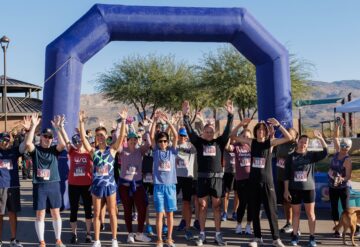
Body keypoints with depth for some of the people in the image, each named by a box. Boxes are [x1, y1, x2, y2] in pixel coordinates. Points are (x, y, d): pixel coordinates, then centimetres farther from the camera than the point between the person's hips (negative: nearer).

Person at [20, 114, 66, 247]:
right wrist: (33, 126, -24)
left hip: (53, 185, 1)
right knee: (40, 214, 5)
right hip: (39, 186, -1)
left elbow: (63, 144, -18)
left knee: (56, 213, 8)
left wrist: (57, 128, -22)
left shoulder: (54, 150, 3)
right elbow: (27, 143, -21)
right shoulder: (35, 150, 0)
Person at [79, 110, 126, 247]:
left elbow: (121, 137, -13)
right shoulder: (93, 151, 1)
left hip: (110, 184, -1)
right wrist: (82, 122, -20)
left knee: (112, 213, 6)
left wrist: (123, 121, -22)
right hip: (97, 185, 1)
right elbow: (83, 138, -10)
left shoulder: (112, 149, -1)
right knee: (96, 214, 8)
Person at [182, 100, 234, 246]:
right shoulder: (199, 142, 5)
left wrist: (230, 115, -10)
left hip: (217, 177, 0)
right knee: (202, 206, 5)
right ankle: (202, 234, 13)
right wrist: (186, 116, -13)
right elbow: (190, 131, -3)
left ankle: (218, 234, 12)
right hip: (202, 177, 0)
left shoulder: (219, 142, 6)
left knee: (217, 206, 5)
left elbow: (227, 131, -1)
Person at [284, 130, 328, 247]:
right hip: (294, 189, 0)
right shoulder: (291, 157, 1)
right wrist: (286, 190, -4)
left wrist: (321, 139, -22)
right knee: (296, 213, 8)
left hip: (309, 188, 0)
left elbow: (325, 152, -13)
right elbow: (286, 175, 0)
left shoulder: (311, 155, 2)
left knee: (310, 213, 4)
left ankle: (312, 237, 12)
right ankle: (295, 236, 18)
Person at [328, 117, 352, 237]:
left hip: (343, 187, -6)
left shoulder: (347, 160, -18)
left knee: (346, 209, 0)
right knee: (334, 208, 7)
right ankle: (337, 229, 14)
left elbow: (348, 176, -20)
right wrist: (337, 125, -9)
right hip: (332, 186, 6)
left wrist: (341, 179, -39)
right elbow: (335, 137, 2)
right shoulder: (337, 152, -2)